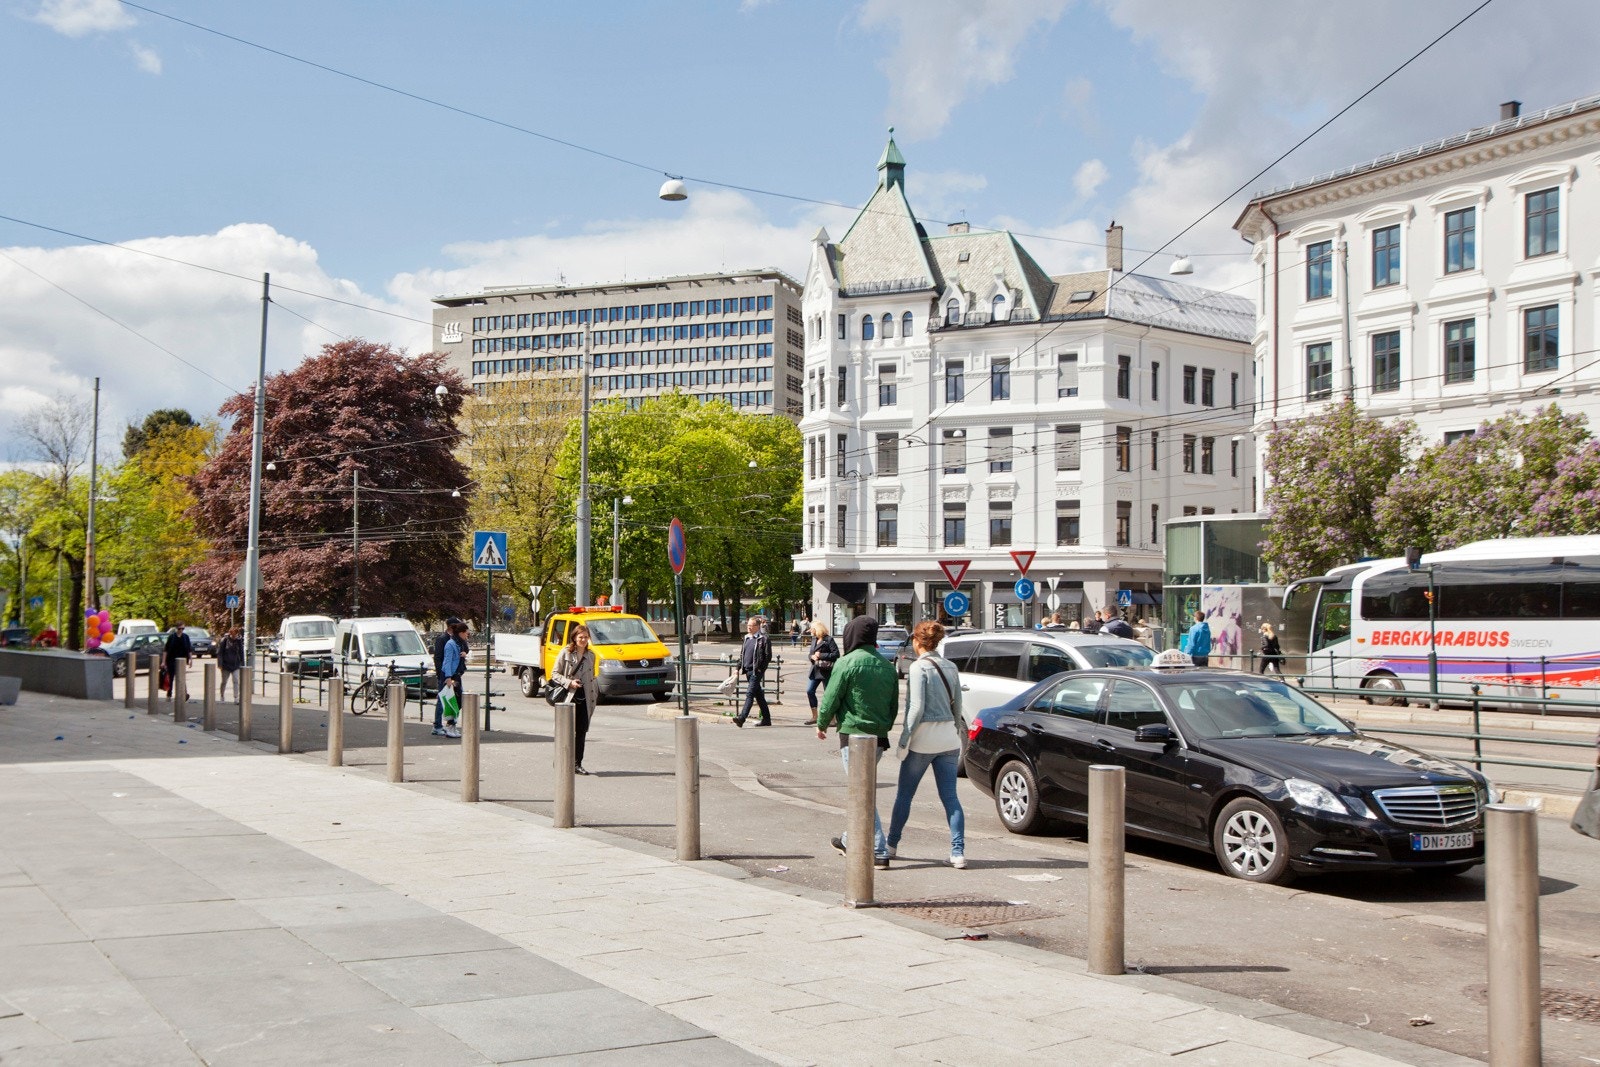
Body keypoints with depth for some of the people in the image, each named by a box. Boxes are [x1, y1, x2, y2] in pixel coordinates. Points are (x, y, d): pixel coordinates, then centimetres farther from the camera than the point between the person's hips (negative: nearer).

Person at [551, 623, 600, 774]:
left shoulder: (590, 655, 11)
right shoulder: (566, 653, -4)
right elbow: (554, 673, -4)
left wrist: (595, 696, 10)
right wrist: (569, 682, -17)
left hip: (585, 698, 5)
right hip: (569, 697, -5)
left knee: (582, 731, 4)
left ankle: (577, 763, 11)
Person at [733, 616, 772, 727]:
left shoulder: (763, 639, -8)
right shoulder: (747, 638, 15)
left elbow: (768, 656, -10)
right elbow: (742, 654, 21)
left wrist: (761, 669, -13)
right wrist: (738, 668, 14)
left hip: (756, 671, -8)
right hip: (748, 670, 8)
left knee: (750, 693, -14)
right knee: (758, 695, 14)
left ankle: (741, 718, -22)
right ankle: (766, 719, 22)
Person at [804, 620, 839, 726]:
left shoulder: (829, 640, -10)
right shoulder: (814, 639, 13)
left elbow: (836, 654, -16)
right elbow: (810, 653, 18)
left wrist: (821, 655, -18)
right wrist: (812, 656, -6)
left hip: (826, 671, -8)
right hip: (815, 670, 8)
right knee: (809, 691, 1)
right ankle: (814, 716, 12)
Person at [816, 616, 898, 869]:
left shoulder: (846, 663, -11)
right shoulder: (888, 667, 9)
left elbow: (830, 699, -8)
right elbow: (894, 706, 14)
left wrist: (822, 725, 9)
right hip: (879, 738, 7)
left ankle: (879, 852, -8)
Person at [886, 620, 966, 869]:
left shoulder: (919, 667, -12)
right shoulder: (950, 667, 8)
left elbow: (917, 707, -17)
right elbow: (957, 705, 13)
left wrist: (905, 738, -12)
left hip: (924, 738, -5)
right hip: (948, 738, 6)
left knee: (904, 794, 10)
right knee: (950, 796, 4)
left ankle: (891, 845, 22)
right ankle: (958, 852, -3)